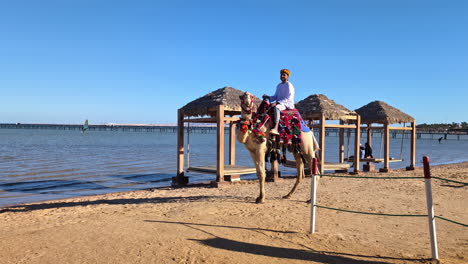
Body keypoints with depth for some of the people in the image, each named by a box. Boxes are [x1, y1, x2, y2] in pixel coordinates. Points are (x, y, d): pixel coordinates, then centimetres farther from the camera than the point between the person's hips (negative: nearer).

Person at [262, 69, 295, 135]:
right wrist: (267, 97, 1)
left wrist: (277, 103, -24)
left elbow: (288, 99, -16)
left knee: (276, 107, -38)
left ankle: (275, 128, -48)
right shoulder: (278, 86, 17)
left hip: (288, 104, -9)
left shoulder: (289, 86, -6)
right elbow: (275, 97, 22)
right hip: (279, 104, 9)